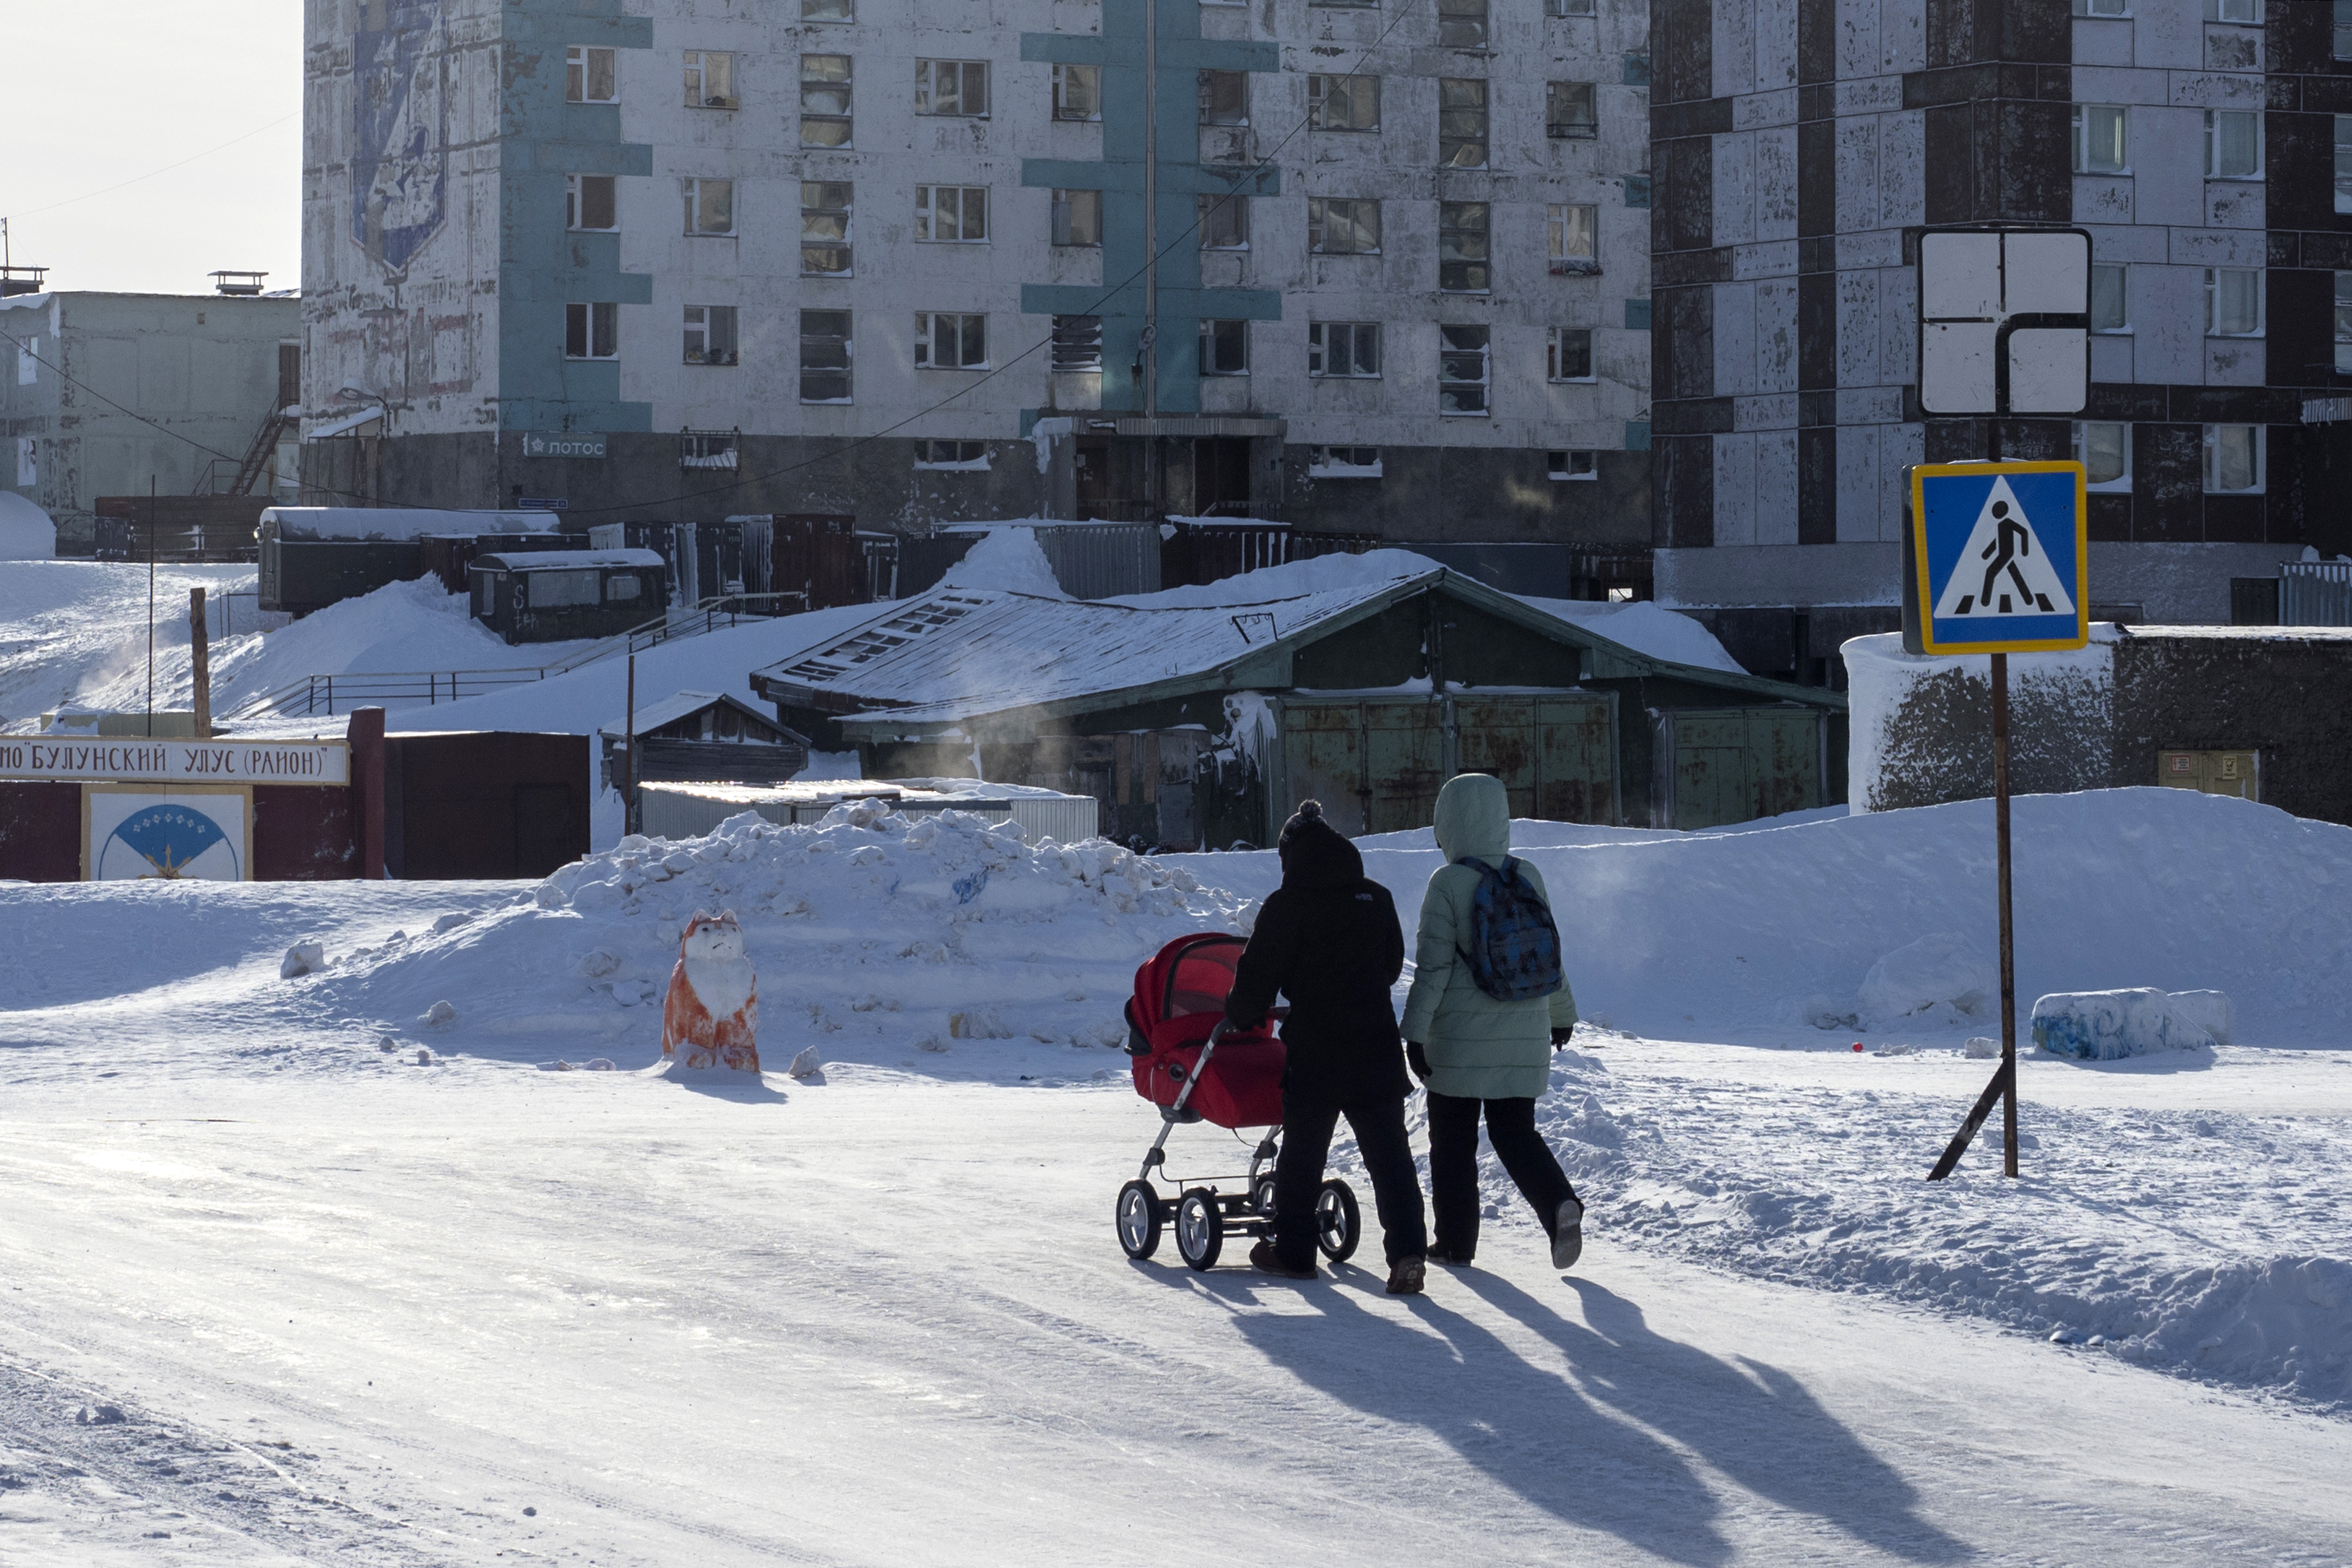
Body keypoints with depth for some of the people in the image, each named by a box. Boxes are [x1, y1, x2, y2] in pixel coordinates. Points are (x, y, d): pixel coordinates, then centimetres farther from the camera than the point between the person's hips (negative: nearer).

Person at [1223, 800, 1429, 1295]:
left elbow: (1258, 974, -5)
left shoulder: (1287, 905, -9)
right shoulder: (1376, 898, 7)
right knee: (1388, 1151, 1)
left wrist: (1239, 1018, 14)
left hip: (1315, 1049, -4)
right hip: (1376, 1044, 4)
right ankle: (1407, 1250, -12)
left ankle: (1292, 1250, 20)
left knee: (1303, 1148, 11)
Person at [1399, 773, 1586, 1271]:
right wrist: (1562, 1013, 25)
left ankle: (1455, 1240, 12)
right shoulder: (1527, 876, 2)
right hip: (1525, 1033, 4)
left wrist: (1415, 1032, -10)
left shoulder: (1448, 883, -12)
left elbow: (1434, 964, -14)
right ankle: (1561, 1203, -13)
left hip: (1461, 1035, -4)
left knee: (1453, 1138, 9)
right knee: (1516, 1132, 11)